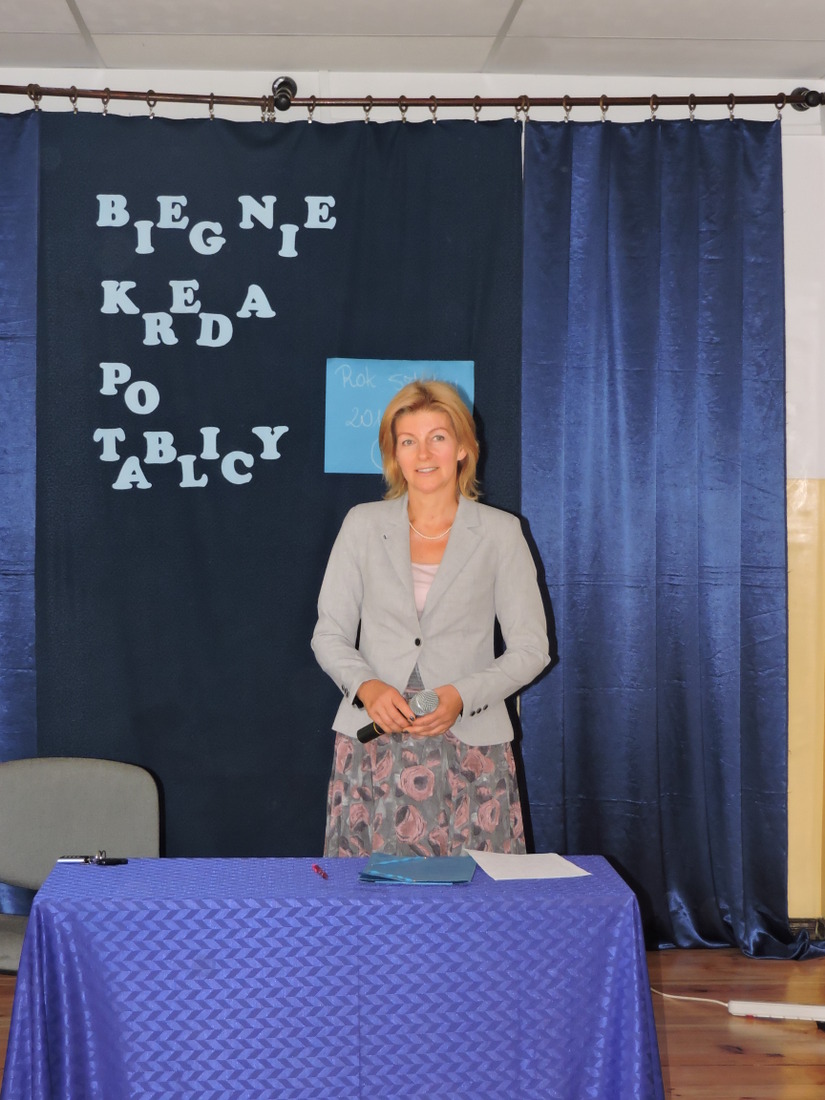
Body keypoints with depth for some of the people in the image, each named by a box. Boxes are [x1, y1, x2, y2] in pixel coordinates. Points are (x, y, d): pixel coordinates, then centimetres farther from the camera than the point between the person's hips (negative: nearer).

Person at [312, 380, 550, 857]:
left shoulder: (500, 532, 5)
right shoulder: (363, 524, 9)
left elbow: (532, 648, 3)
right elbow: (329, 635, 9)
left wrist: (461, 696, -12)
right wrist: (367, 687, -11)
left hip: (468, 743, -1)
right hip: (375, 741, 1)